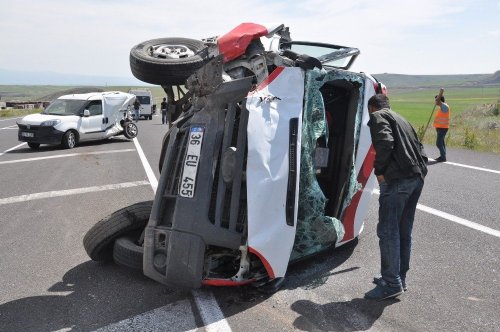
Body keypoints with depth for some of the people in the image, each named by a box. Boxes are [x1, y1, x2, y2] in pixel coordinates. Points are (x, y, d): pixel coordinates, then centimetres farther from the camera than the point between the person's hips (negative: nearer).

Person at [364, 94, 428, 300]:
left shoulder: (377, 117, 2)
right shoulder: (400, 119, 28)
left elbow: (385, 143, -18)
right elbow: (420, 149, 24)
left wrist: (379, 171, -9)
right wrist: (420, 170, 17)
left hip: (397, 179, -9)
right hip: (417, 177, 9)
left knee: (387, 231, -5)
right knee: (404, 231, 14)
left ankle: (392, 284, -2)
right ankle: (399, 277, 23)